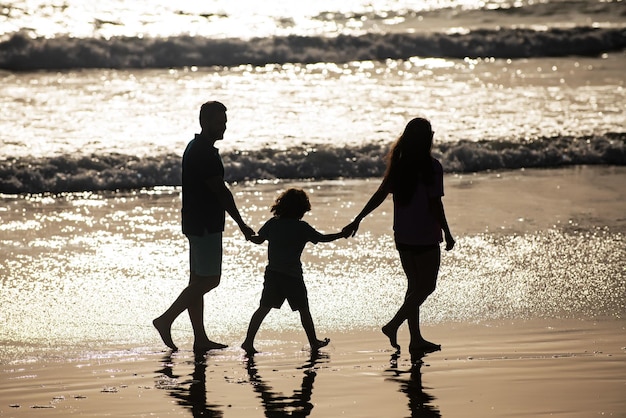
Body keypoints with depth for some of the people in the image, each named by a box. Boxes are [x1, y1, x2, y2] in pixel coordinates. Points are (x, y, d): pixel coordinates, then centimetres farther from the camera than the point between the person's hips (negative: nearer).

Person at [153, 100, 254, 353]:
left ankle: (200, 339, 12)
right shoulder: (205, 152, -17)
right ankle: (166, 320, -4)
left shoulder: (195, 148, 15)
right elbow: (221, 191, -18)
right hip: (205, 226, -11)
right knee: (208, 280, -6)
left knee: (198, 281, 9)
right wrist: (241, 224, -14)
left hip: (196, 224, 11)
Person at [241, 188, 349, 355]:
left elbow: (258, 239, 11)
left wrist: (248, 235, 33)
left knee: (264, 308, 3)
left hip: (272, 273, 4)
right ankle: (314, 342, 21)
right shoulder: (302, 227, -7)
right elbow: (322, 238, -2)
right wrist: (341, 235, 13)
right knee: (303, 310, 10)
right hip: (293, 275, -4)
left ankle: (249, 341, -4)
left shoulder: (272, 223, 3)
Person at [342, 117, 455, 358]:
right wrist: (447, 233, -6)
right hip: (425, 237, -7)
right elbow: (435, 204, -16)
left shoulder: (398, 165, 3)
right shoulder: (431, 167, -15)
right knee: (427, 286, 5)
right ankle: (394, 325, -9)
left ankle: (416, 340, 16)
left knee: (415, 285, 15)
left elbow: (380, 195, 4)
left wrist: (358, 220, 10)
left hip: (402, 236, 7)